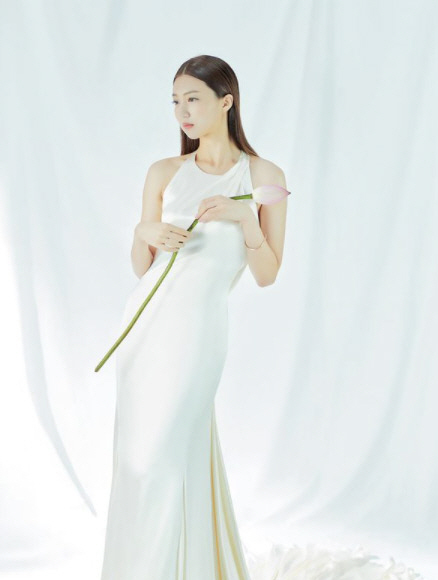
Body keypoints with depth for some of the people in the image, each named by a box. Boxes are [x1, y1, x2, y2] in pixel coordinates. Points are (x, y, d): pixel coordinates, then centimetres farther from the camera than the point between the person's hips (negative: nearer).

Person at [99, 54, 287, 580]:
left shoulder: (263, 176, 0)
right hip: (142, 320, 4)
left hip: (195, 326, -4)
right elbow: (140, 268, 9)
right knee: (135, 454, 11)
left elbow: (267, 275, -2)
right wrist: (144, 234, -11)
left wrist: (245, 218, -15)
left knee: (156, 461, -5)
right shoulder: (164, 173, 7)